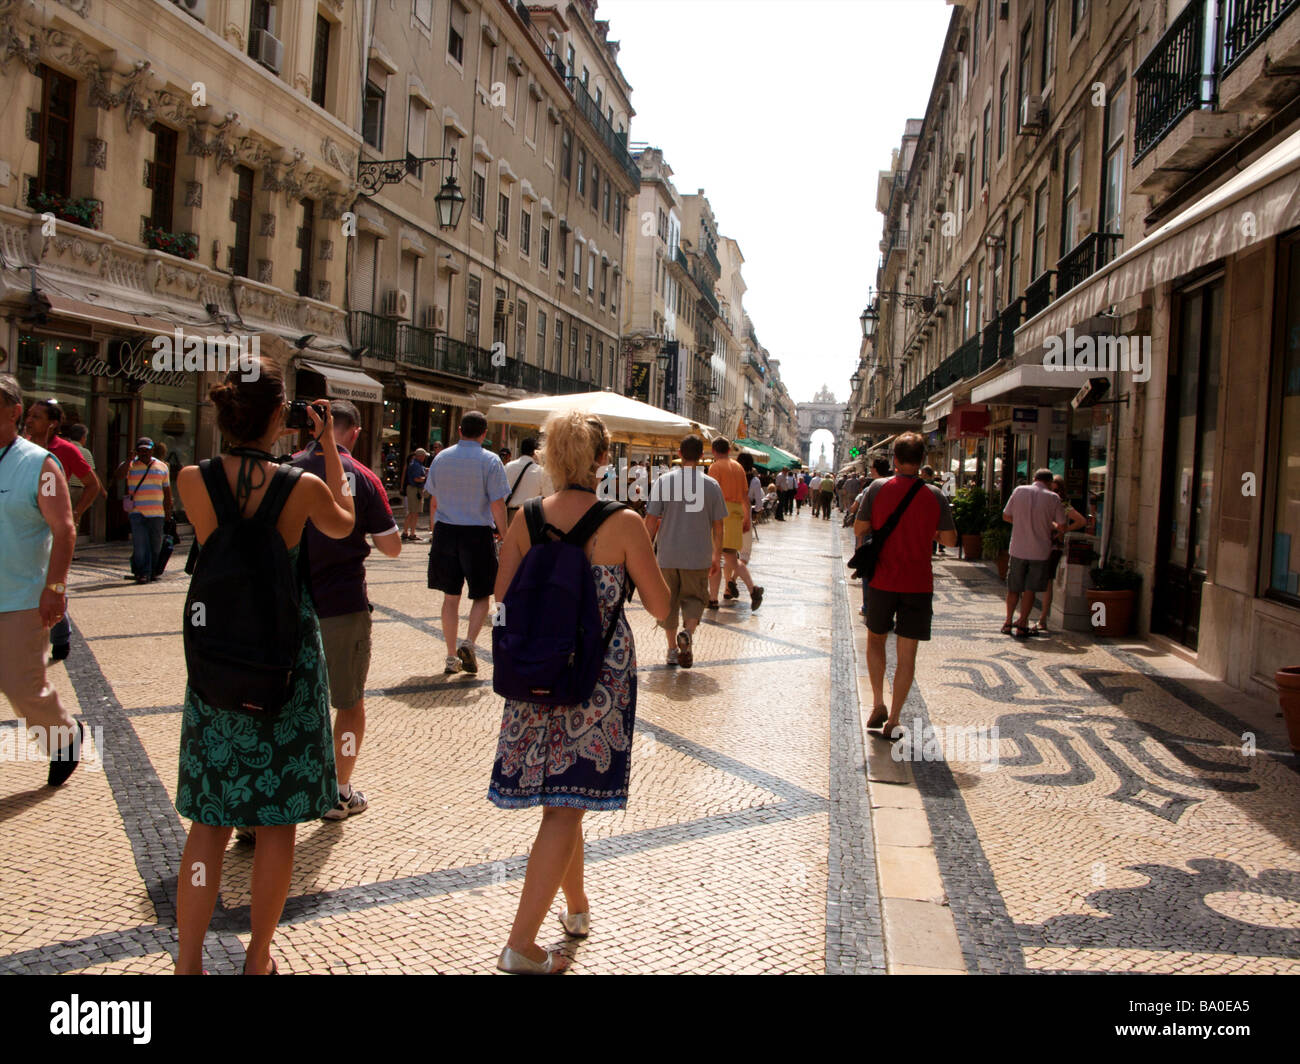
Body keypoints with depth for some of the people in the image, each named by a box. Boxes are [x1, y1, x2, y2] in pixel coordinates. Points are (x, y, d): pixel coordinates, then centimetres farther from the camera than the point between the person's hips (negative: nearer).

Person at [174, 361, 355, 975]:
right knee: (278, 820, 11)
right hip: (289, 659, -2)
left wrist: (271, 443, 19)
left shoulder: (190, 480, -7)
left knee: (210, 821, 12)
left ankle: (188, 962, 16)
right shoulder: (303, 487, -12)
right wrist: (328, 448, 15)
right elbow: (343, 526, 11)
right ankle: (258, 959, 24)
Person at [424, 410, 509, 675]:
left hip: (445, 532, 4)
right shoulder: (490, 461, -8)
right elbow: (498, 506, -11)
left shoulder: (441, 458, 4)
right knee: (482, 595, 11)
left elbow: (433, 502, 9)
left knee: (451, 596, 11)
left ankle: (452, 657, 15)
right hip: (478, 534, -3)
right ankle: (468, 644, -7)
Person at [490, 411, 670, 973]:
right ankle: (521, 943, 3)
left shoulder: (526, 519, -3)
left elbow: (502, 598, 0)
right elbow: (660, 606, -6)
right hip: (600, 676, -4)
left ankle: (577, 907, 39)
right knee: (566, 805, 1)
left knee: (560, 796, 20)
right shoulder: (623, 524, -12)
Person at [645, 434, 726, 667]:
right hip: (698, 556, 0)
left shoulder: (664, 481, -6)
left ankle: (673, 648, 18)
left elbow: (651, 521, -5)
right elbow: (717, 526, 2)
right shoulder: (711, 485, -4)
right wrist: (717, 556, 13)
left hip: (667, 554, 0)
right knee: (694, 598, 12)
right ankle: (688, 632, -15)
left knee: (669, 601, 13)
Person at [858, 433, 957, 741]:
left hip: (883, 580, 1)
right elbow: (950, 539, 1)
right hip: (918, 584, 0)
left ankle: (878, 705, 16)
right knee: (907, 653, 6)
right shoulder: (934, 496, -6)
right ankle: (893, 721, 7)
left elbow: (859, 528, -1)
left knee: (875, 638, 22)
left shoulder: (878, 488, -7)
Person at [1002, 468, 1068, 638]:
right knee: (1030, 589, 6)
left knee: (1013, 588, 13)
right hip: (1040, 551, -2)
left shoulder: (1020, 491, -1)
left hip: (1018, 549, 2)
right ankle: (1021, 626, 7)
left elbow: (1006, 516, 4)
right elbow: (1062, 526, -3)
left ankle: (1008, 623, 20)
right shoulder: (1053, 498, -5)